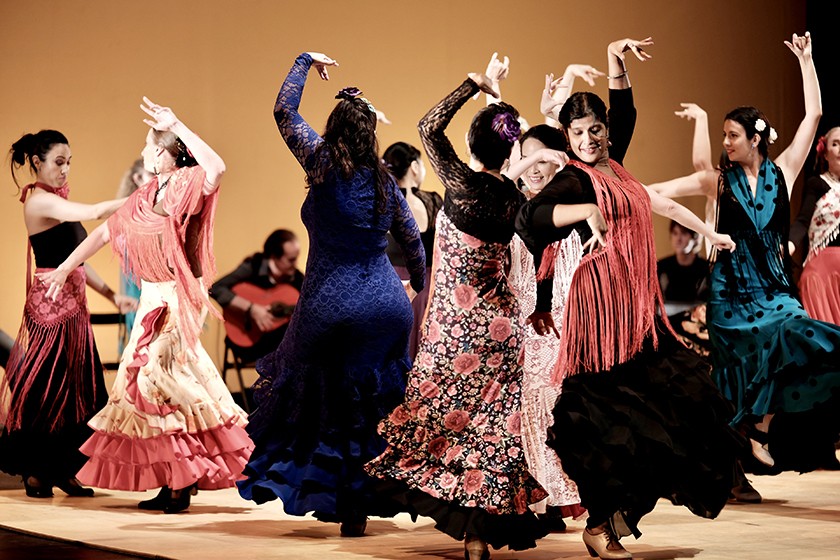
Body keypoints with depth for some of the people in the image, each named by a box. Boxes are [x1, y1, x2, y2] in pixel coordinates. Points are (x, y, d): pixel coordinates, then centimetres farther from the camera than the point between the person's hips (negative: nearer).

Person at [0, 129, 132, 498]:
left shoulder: (57, 200, 17)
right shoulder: (40, 200, -12)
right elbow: (93, 212, -26)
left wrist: (110, 294, 13)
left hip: (72, 304, 9)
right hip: (51, 305, -9)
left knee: (76, 388, 8)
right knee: (46, 386, -3)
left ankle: (64, 469, 14)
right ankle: (35, 473, 7)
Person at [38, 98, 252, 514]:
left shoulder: (182, 188, -13)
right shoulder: (147, 197, 11)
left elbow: (216, 169, -34)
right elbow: (105, 232, 20)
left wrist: (177, 126, -27)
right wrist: (64, 269, 24)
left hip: (173, 303, -9)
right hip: (153, 302, 9)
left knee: (159, 379, -9)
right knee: (151, 382, 9)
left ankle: (183, 482, -1)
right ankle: (173, 485, 15)